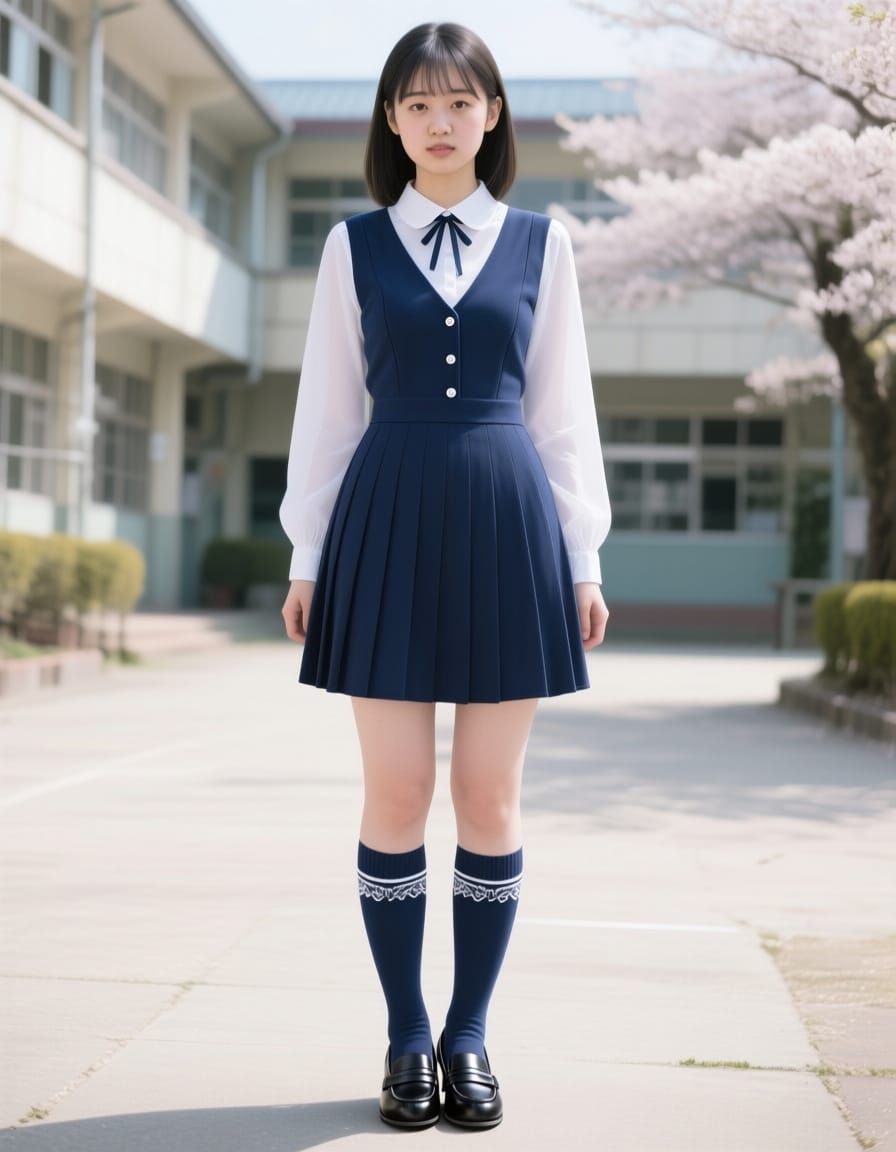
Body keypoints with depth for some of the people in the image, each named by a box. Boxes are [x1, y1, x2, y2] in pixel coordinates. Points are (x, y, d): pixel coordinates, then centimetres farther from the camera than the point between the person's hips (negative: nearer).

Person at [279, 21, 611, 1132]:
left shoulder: (538, 242, 9)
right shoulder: (354, 245, 8)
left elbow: (562, 407, 9)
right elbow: (328, 406, 9)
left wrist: (584, 559, 5)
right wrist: (306, 554, 4)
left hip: (508, 527, 1)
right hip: (388, 528, 0)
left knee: (490, 800, 3)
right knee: (395, 798, 0)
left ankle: (468, 1038, 16)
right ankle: (406, 1039, 15)